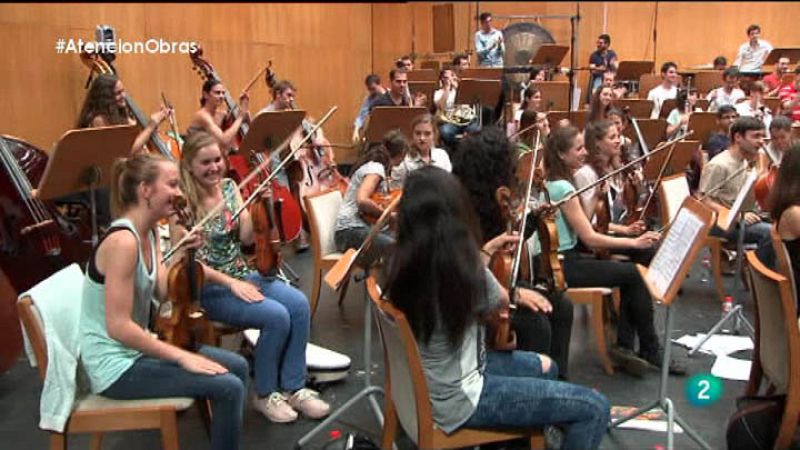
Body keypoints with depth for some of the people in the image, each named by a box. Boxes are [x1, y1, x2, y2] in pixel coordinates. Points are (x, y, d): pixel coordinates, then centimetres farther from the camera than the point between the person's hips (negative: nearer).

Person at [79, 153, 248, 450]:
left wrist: (183, 253, -12)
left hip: (134, 349, 9)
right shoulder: (123, 241, -25)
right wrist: (182, 357, -21)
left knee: (237, 366, 9)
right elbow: (118, 327, -27)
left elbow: (163, 290, 1)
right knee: (228, 387, -15)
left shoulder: (148, 233, 5)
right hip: (115, 365, -9)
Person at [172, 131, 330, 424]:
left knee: (299, 304, -18)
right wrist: (230, 282, -20)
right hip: (207, 288, -6)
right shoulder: (183, 202, -13)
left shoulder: (229, 186, 5)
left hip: (242, 274, 6)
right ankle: (266, 394, -3)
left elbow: (246, 238, 0)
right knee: (277, 316, -26)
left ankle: (294, 387, -5)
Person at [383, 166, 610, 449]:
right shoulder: (465, 272, -30)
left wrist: (487, 250, 15)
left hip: (427, 385, 9)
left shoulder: (401, 263, -7)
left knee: (545, 367, 26)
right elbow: (500, 301, -6)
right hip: (458, 401, -9)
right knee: (594, 408, -6)